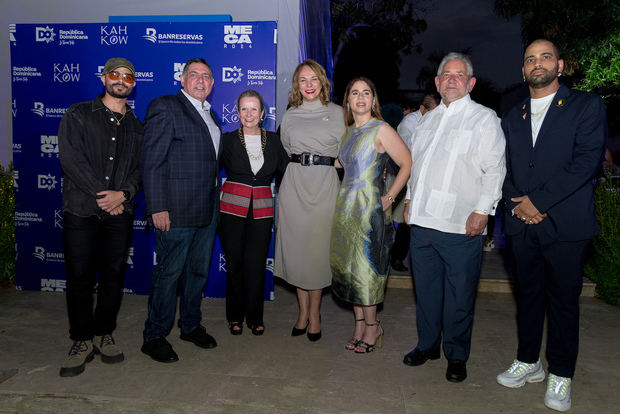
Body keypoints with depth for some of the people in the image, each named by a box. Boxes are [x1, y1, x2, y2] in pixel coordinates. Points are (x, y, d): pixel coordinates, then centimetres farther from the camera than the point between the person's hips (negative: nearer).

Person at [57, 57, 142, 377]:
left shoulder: (136, 127, 15)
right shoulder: (77, 115, 5)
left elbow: (141, 167, 7)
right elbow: (71, 159, -6)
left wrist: (123, 193, -12)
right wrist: (102, 196, -12)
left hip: (119, 212, 3)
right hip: (81, 210, -2)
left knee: (113, 276, 6)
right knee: (80, 277, 1)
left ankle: (104, 334, 22)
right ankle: (82, 341, 15)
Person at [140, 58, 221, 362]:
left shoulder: (209, 114, 18)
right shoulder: (165, 107, -6)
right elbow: (151, 162, -12)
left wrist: (215, 202, 13)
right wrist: (158, 208, -18)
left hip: (208, 210, 8)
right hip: (177, 210, -7)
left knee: (198, 270, 15)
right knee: (169, 272, 1)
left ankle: (191, 325, 31)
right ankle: (154, 337, 16)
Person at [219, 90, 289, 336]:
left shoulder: (273, 141, 7)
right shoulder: (228, 140, 2)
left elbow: (287, 170, 9)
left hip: (262, 209, 1)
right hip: (232, 207, -1)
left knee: (257, 264, 1)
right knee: (234, 263, 4)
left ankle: (255, 318, 18)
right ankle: (235, 316, 22)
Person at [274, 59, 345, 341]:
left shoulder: (337, 113, 4)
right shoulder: (290, 116, 11)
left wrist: (326, 163, -4)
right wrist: (299, 165, 13)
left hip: (325, 185, -2)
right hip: (294, 185, 2)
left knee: (318, 246, 0)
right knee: (296, 246, 4)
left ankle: (315, 312, 17)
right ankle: (303, 310, 20)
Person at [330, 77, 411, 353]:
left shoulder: (381, 129, -8)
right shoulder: (349, 131, 13)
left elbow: (407, 164, -10)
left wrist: (390, 197, -11)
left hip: (371, 208, -7)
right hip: (346, 206, 7)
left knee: (365, 268, -2)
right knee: (348, 265, 9)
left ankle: (372, 326, 17)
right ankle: (360, 325, 22)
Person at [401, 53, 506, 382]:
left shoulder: (484, 118, 0)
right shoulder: (428, 120, 17)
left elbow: (494, 170, -7)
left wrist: (482, 210, -14)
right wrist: (410, 201, 17)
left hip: (461, 226, -5)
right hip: (422, 220, 6)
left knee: (459, 295, 3)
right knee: (426, 288, 15)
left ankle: (456, 355, 21)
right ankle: (427, 344, 31)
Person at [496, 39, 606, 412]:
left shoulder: (587, 106, 0)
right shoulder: (512, 118, 14)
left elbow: (587, 161, -12)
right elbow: (504, 170, 11)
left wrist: (539, 200, -15)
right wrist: (518, 205, -6)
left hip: (566, 225, -4)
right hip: (523, 225, 4)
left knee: (563, 300, 5)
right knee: (528, 295, 14)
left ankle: (561, 375, 21)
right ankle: (529, 363, 29)